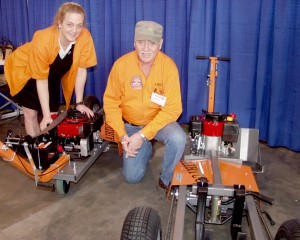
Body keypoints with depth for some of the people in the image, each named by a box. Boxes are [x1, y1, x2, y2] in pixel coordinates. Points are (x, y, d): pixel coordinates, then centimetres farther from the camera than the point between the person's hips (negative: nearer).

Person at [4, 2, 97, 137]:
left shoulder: (85, 36, -28)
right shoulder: (43, 40, -35)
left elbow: (81, 70, -17)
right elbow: (41, 79, -27)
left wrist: (79, 102, -15)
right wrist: (46, 115, -27)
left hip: (53, 74, 3)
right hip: (25, 71, -3)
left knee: (54, 116, -1)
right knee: (31, 114, -6)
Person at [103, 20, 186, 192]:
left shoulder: (168, 66, -20)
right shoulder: (121, 64, -16)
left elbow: (172, 108, -22)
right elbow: (111, 102, -8)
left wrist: (143, 135, -26)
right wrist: (123, 135, -17)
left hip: (159, 121, -1)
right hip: (131, 125, 2)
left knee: (178, 139, -34)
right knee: (132, 177, -1)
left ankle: (167, 180, -4)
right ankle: (147, 149, 31)